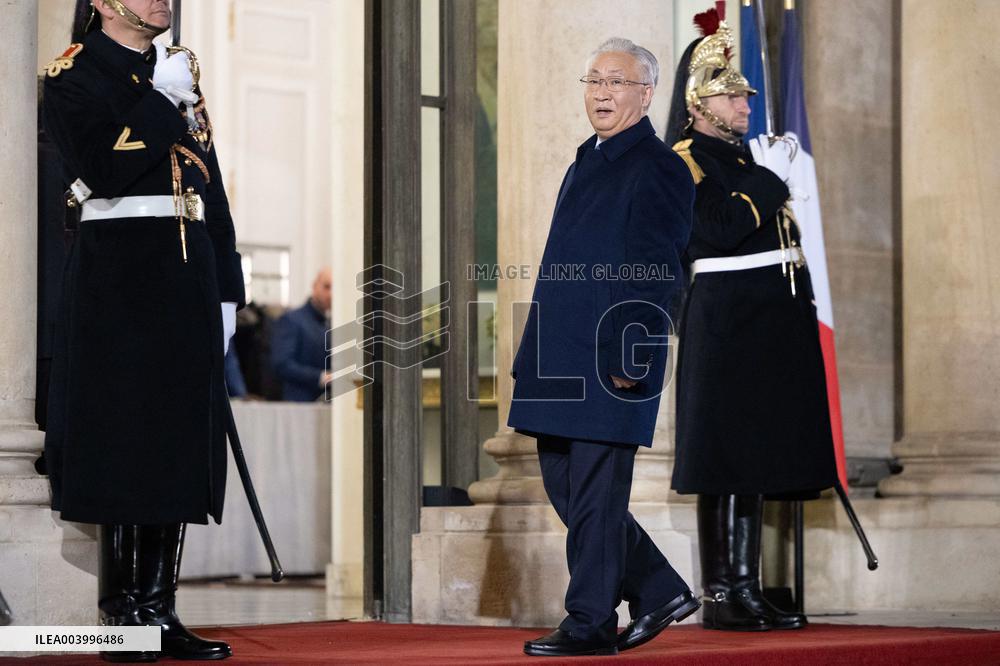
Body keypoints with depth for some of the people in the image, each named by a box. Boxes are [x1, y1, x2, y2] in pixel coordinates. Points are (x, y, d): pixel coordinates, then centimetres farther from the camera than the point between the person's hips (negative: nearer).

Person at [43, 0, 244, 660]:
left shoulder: (181, 74, 19)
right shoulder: (72, 75, 0)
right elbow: (103, 172, -16)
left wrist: (226, 292, 13)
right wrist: (163, 101, -12)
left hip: (187, 278, 6)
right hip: (117, 278, -6)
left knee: (178, 446, 4)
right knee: (122, 443, -7)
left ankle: (160, 612, 8)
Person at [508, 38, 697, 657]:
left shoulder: (657, 167, -8)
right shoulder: (587, 162, 19)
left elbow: (655, 274, -14)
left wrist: (630, 357, -19)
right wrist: (536, 351, 20)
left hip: (614, 358, -9)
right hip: (564, 355, 9)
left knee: (595, 491, -4)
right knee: (564, 484, 11)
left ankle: (591, 623, 5)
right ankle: (659, 592, 21)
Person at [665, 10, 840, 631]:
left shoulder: (745, 156, 19)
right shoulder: (687, 160, -7)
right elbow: (720, 229, -19)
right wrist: (772, 179, -13)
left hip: (772, 323, 9)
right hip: (726, 321, -9)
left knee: (755, 455, 9)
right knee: (727, 460, -7)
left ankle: (745, 589, 13)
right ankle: (722, 596, -4)